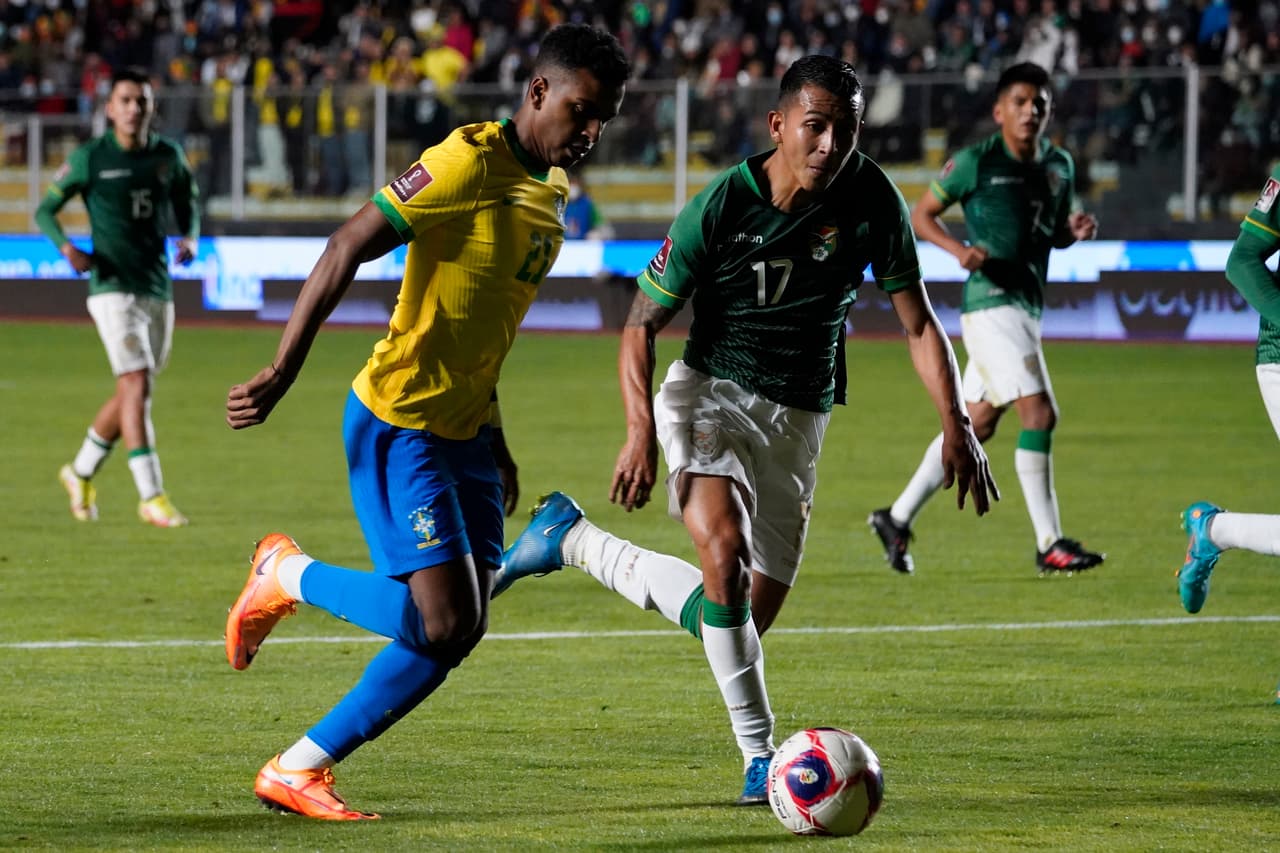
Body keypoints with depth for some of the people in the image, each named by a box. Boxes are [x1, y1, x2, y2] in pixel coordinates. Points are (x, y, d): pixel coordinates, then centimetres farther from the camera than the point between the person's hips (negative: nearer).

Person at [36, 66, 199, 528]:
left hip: (158, 290, 6)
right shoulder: (90, 158, -5)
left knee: (133, 394, 13)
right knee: (137, 385, -17)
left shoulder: (169, 155, 6)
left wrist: (190, 237, 1)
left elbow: (188, 202, 22)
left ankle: (81, 473, 34)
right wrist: (67, 247, -17)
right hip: (113, 288, -5)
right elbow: (45, 210, 2)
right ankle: (152, 497, -19)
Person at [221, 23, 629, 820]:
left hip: (465, 429, 9)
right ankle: (289, 577, 10)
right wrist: (283, 371, -24)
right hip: (397, 421, -9)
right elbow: (349, 248, -19)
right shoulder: (471, 161, -16)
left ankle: (300, 769, 11)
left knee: (460, 630, 3)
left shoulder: (552, 188, 12)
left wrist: (495, 444, 22)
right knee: (440, 621, -16)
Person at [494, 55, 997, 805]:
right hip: (710, 392, -4)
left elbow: (918, 320, -1)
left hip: (798, 419, 4)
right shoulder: (721, 206, -17)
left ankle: (574, 541, 26)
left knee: (751, 616, 3)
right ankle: (760, 756, -20)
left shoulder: (871, 200, -10)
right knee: (726, 552, -30)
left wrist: (957, 427, -12)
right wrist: (642, 430, -24)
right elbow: (642, 324, -9)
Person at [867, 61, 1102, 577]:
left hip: (1026, 307, 8)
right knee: (1040, 413, -16)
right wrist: (959, 249, -18)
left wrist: (1077, 230, -1)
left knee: (976, 425, 14)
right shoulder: (976, 163, -8)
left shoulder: (1059, 166, 11)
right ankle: (1049, 545, -14)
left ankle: (897, 519, 27)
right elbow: (919, 215, 0)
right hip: (990, 303, -8)